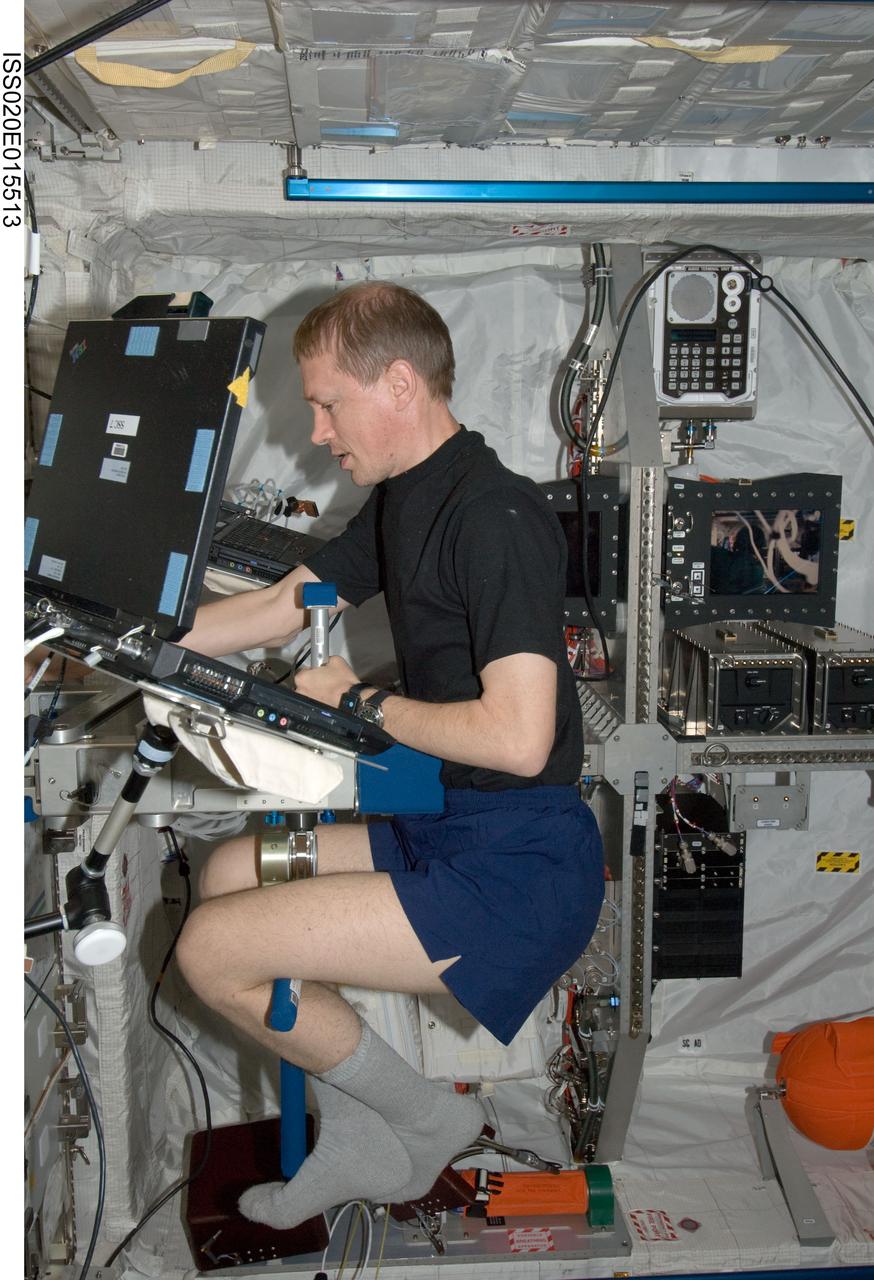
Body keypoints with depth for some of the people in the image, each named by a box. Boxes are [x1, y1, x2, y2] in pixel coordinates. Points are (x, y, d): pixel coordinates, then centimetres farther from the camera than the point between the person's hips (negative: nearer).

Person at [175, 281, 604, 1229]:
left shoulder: (497, 516, -19)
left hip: (522, 866, -10)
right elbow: (277, 611, 22)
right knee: (228, 871, 17)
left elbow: (518, 738, -27)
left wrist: (363, 701, -12)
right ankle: (358, 1145, 21)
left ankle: (431, 1119, 11)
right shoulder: (402, 502, 12)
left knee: (211, 949, -12)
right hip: (449, 828, 10)